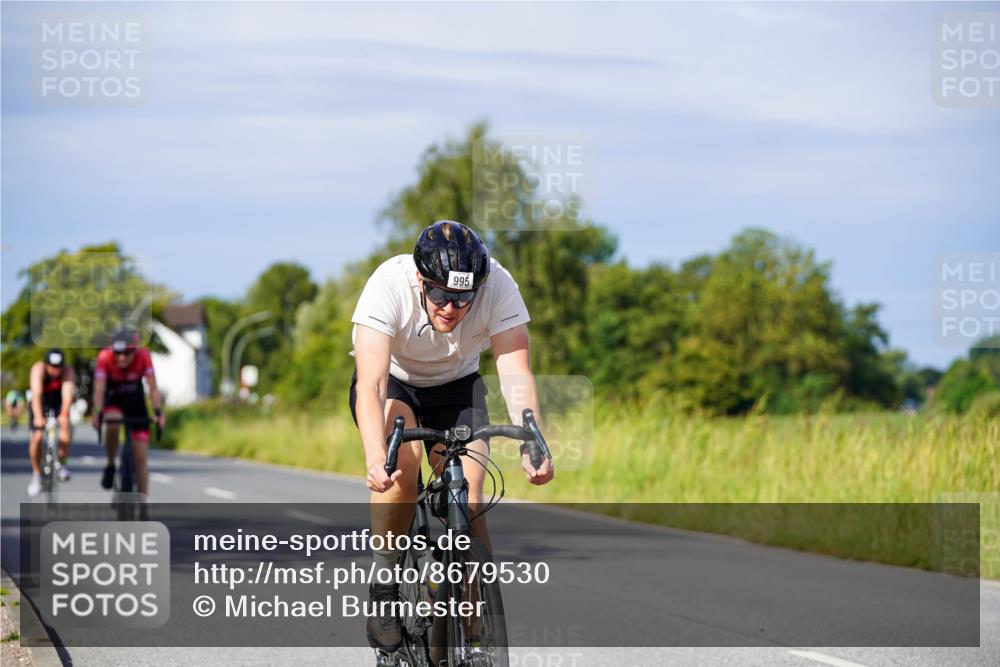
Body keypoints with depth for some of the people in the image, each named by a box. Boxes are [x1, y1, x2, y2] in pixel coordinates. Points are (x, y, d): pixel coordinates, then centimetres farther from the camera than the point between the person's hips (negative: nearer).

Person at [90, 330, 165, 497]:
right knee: (113, 424, -36)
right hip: (113, 400, -1)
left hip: (136, 402, 1)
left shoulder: (143, 356, -27)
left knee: (141, 456, -3)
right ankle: (110, 466, -12)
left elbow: (153, 388, -29)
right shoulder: (105, 357, -30)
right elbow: (99, 389, -35)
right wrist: (98, 413, -50)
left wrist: (158, 412, -42)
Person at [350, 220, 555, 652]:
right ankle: (383, 588, -15)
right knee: (402, 459, -32)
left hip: (456, 386, 2)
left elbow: (516, 372, -33)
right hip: (392, 383, -2)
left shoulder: (499, 287, -29)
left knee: (468, 505, -14)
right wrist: (374, 457, -56)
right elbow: (370, 383, -41)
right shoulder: (389, 285, -34)